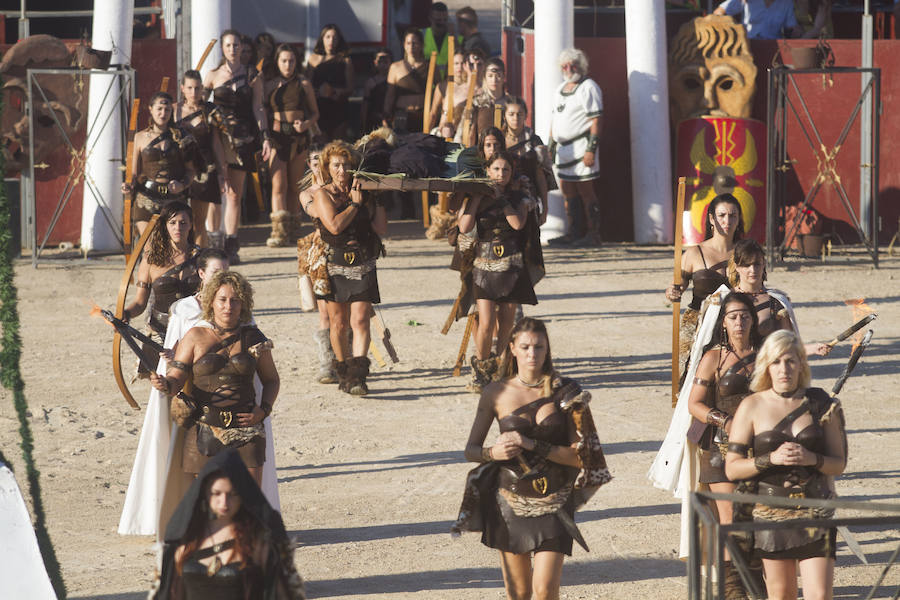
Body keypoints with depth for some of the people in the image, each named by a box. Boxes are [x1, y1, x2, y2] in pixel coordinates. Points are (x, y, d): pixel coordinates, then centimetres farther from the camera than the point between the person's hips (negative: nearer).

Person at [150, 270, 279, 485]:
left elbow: (271, 379, 19)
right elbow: (176, 379, -1)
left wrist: (263, 410, 2)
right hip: (205, 430, -1)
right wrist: (165, 385, -24)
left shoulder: (253, 338, 7)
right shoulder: (196, 336, 3)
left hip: (245, 430, 1)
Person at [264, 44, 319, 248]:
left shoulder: (303, 84, 9)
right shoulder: (269, 85, 7)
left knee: (294, 186, 5)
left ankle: (291, 230, 14)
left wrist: (306, 124, -8)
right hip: (276, 136, -1)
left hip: (299, 137, 2)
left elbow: (315, 112, 13)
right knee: (279, 185, -13)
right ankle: (279, 231, -22)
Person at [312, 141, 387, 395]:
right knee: (338, 323, 8)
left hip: (363, 266, 1)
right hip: (334, 266, -1)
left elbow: (381, 228, 2)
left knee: (360, 320, -11)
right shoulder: (323, 195, -2)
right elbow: (335, 226, -18)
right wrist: (355, 204, -10)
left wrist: (377, 200, -1)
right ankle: (343, 372, 26)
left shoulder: (362, 193, 8)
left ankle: (358, 377, -19)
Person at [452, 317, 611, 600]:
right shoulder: (496, 393, 0)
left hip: (553, 503, -1)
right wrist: (493, 452, -15)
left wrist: (533, 445, -17)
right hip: (511, 500, 1)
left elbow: (579, 455, -6)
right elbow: (471, 449, 7)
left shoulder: (563, 392, -3)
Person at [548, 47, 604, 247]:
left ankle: (593, 234, -6)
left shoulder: (588, 87, -7)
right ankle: (575, 233, 12)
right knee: (568, 191, 7)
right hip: (563, 148, 8)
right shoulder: (561, 89, 19)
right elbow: (555, 119, 25)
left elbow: (597, 120, -13)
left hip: (581, 146, -8)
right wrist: (551, 146, 18)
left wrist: (591, 149, -20)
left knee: (585, 191, -8)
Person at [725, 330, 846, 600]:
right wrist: (771, 459, -18)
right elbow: (732, 468, -3)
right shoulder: (751, 407, -1)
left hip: (815, 510, 0)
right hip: (770, 512, 0)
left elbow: (839, 464, 5)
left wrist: (811, 458, -15)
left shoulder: (821, 405, 2)